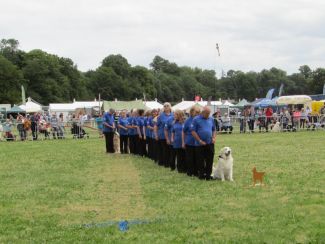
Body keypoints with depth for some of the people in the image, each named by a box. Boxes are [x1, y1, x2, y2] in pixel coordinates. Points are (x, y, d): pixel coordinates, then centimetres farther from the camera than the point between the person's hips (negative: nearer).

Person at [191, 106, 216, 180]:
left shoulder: (211, 119, 10)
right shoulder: (196, 119, -5)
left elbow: (213, 130, 19)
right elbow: (193, 131, -8)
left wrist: (213, 138, 1)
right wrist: (200, 141, -13)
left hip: (210, 143, 4)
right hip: (200, 144, -4)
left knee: (210, 160, 3)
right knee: (200, 161, 3)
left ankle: (208, 175, 12)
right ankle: (201, 175, 13)